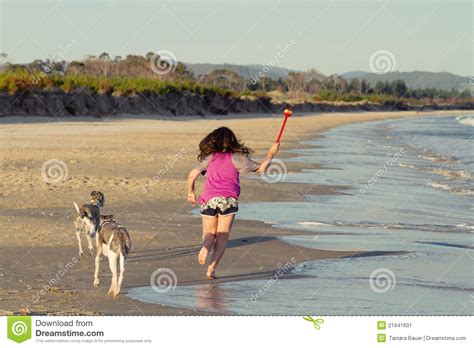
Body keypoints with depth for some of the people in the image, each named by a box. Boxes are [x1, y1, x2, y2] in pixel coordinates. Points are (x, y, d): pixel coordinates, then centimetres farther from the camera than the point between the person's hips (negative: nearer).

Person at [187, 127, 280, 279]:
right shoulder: (236, 158, 5)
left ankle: (206, 246, -22)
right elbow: (261, 168, 7)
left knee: (209, 234, 14)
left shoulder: (210, 158, 11)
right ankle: (212, 268, -10)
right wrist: (271, 153, 20)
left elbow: (192, 174, 8)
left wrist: (191, 192, 24)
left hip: (208, 200, 2)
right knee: (222, 236, 6)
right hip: (228, 200, -2)